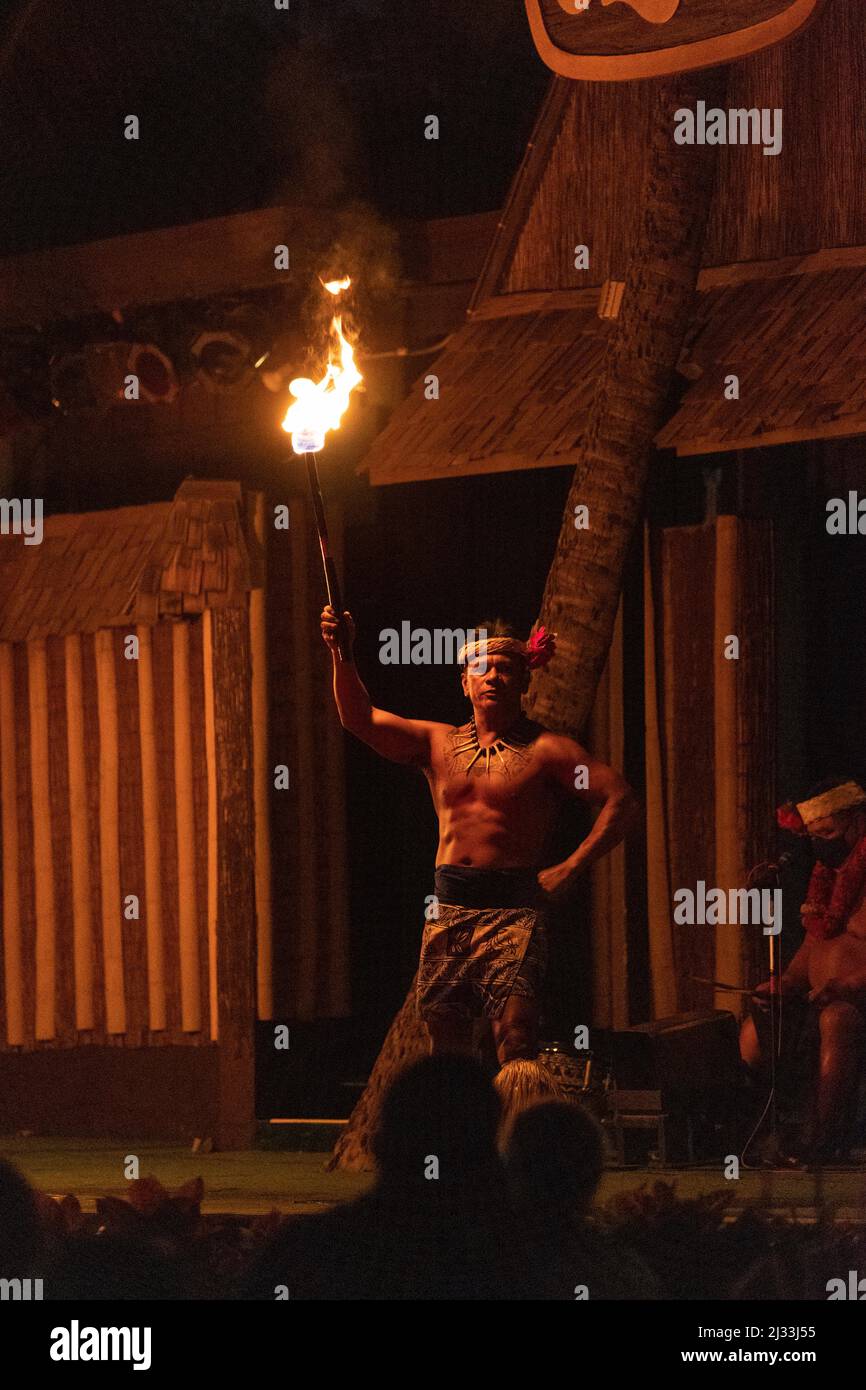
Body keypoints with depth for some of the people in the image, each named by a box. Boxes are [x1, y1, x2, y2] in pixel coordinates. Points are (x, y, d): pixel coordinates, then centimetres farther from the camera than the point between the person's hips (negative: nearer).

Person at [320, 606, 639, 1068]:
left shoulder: (544, 750, 2)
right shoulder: (438, 743, 16)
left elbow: (621, 799, -5)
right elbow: (360, 718, 8)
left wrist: (569, 869, -10)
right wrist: (342, 654, -7)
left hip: (512, 909, -5)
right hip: (448, 908, 5)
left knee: (516, 1038, -16)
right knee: (444, 1036, 4)